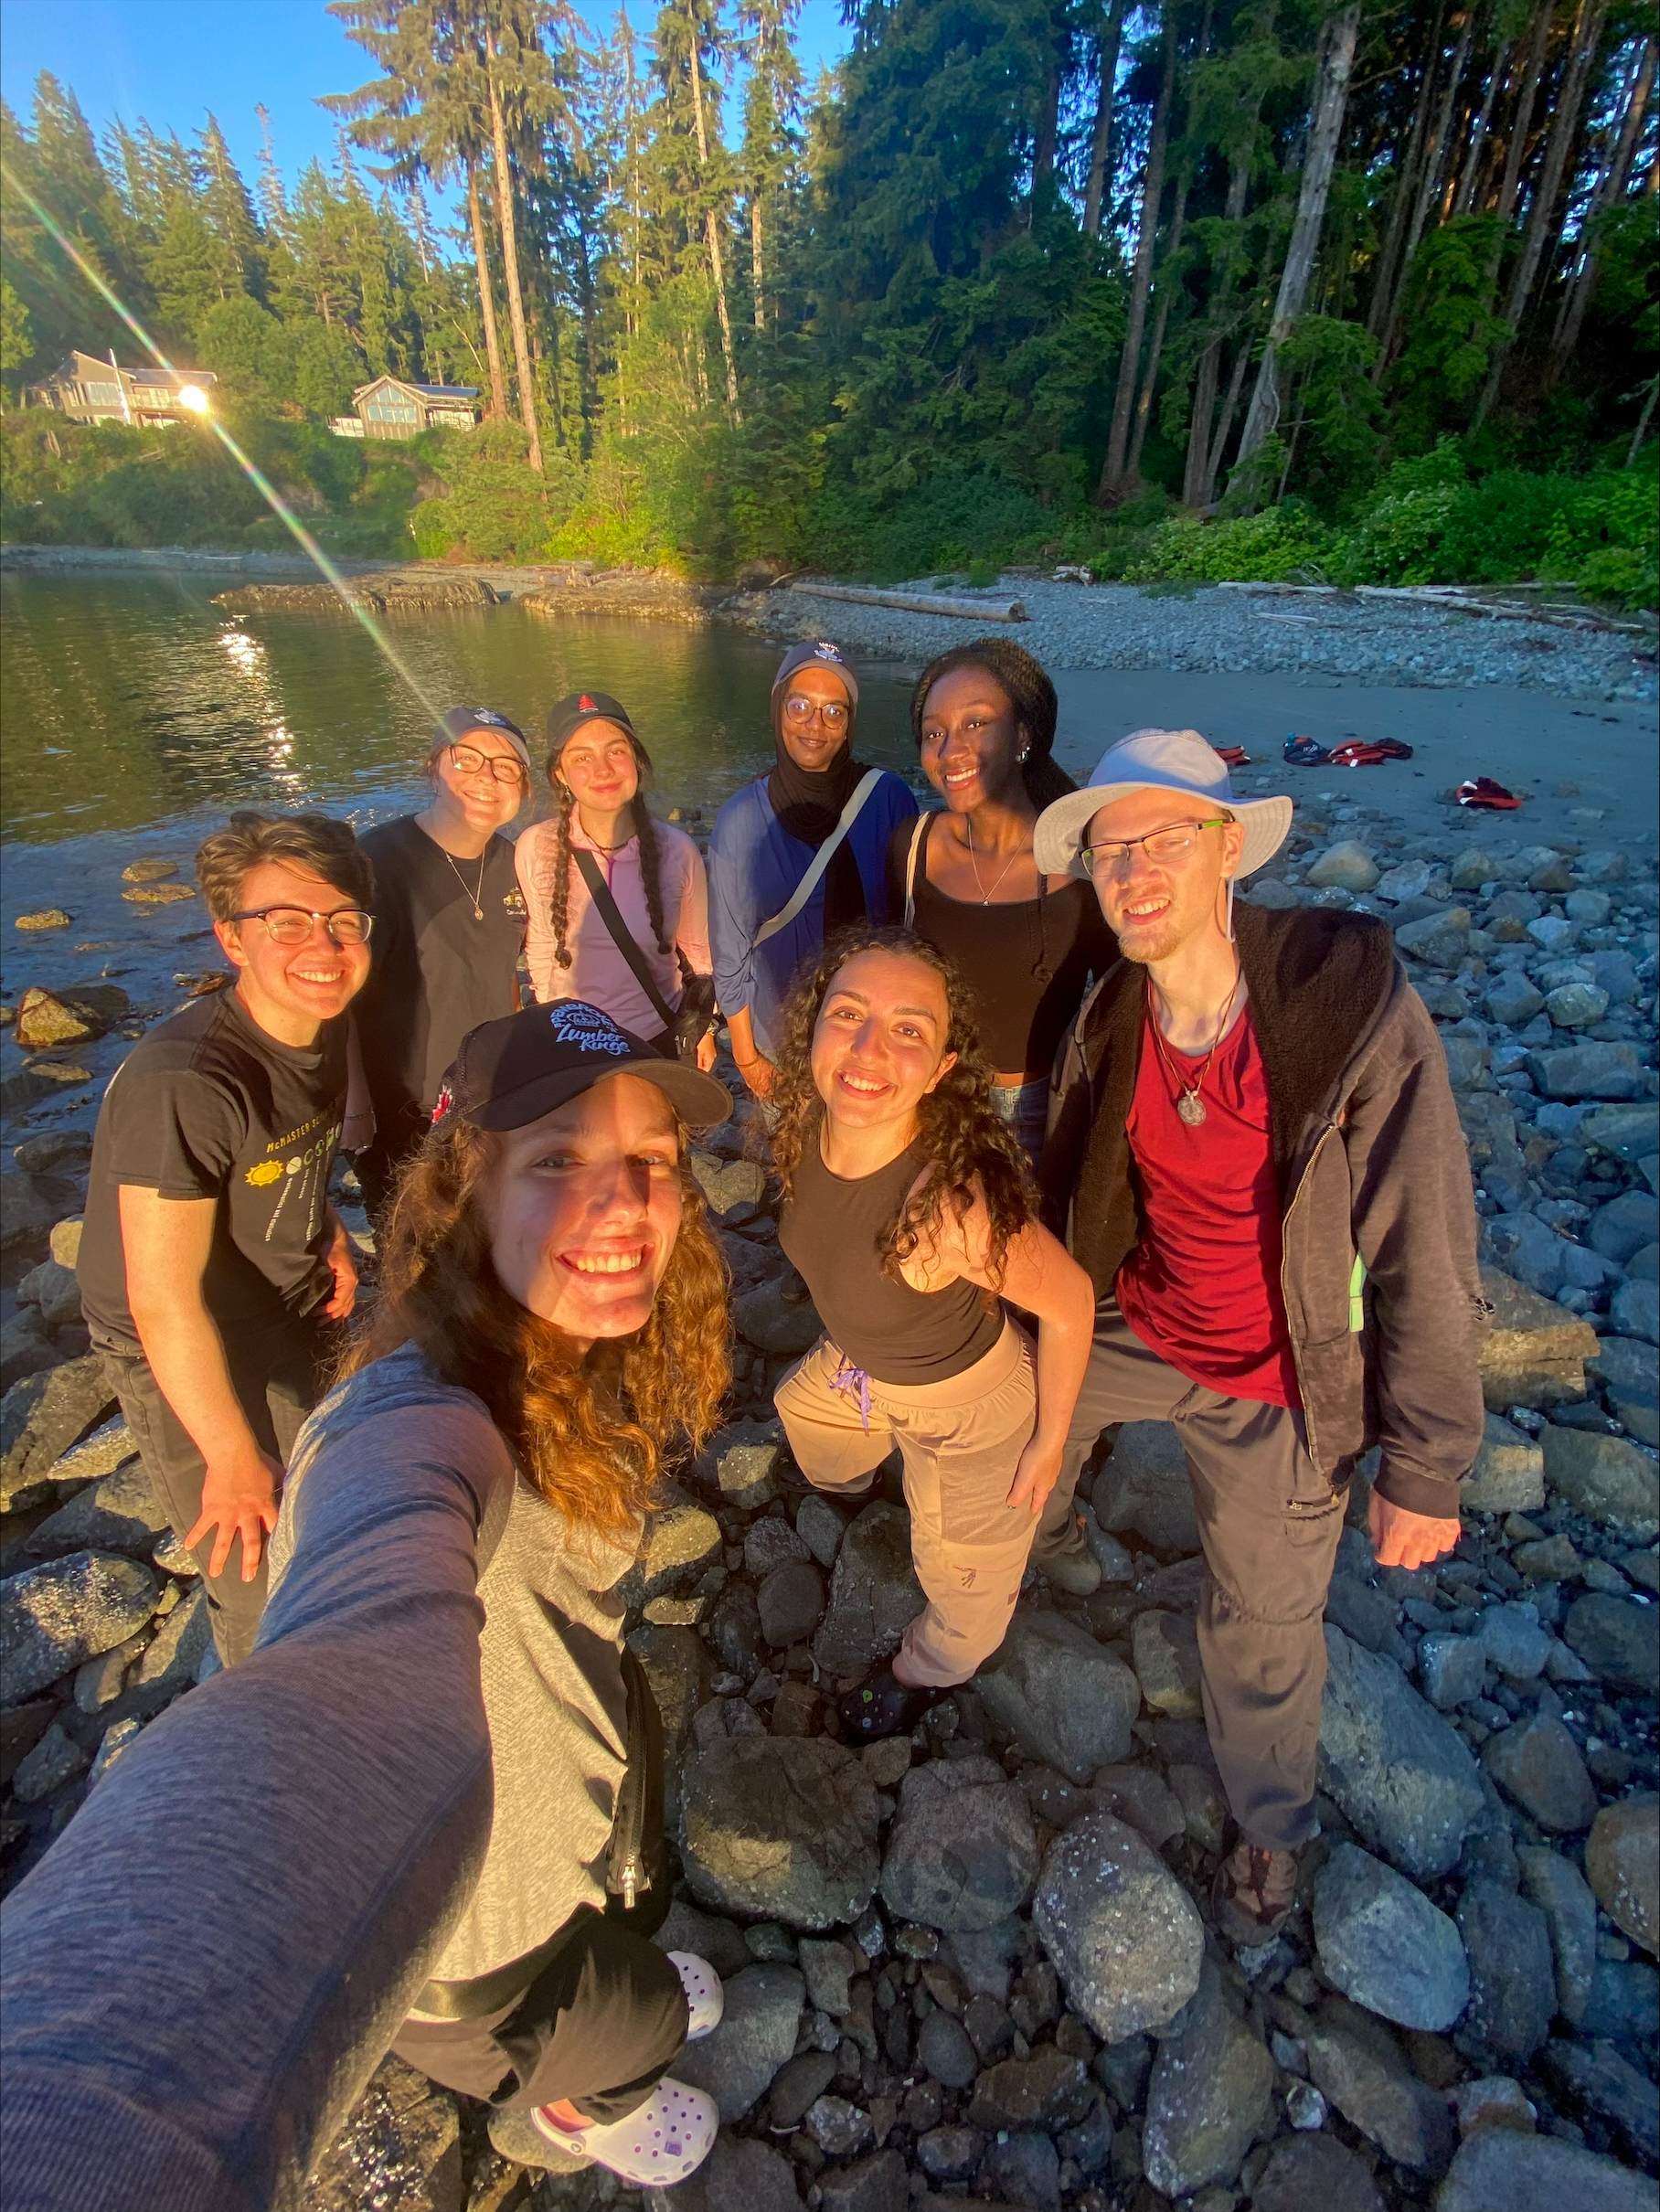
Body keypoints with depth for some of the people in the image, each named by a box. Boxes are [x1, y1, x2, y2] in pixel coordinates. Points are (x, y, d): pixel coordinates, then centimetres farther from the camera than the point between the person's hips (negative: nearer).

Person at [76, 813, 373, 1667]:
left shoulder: (323, 1024, -10)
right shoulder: (182, 1085, -34)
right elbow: (164, 1305, -28)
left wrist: (327, 1230, -2)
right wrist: (233, 1457, -19)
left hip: (298, 1315, 7)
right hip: (190, 1362, -7)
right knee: (269, 1594, 7)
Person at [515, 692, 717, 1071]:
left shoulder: (677, 850, -13)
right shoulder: (535, 849, -14)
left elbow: (698, 950, 1)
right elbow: (540, 953, -1)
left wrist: (705, 1030, 10)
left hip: (663, 1039, 0)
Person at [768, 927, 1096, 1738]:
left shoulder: (951, 1204, -44)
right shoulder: (811, 1122, -24)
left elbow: (1070, 1300, -27)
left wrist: (1049, 1442, -13)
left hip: (966, 1405, -6)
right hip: (856, 1364, 7)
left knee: (961, 1577, 21)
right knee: (799, 1410, 37)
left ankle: (925, 1671, 60)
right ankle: (850, 1474, 76)